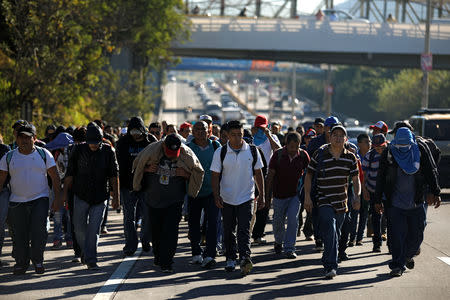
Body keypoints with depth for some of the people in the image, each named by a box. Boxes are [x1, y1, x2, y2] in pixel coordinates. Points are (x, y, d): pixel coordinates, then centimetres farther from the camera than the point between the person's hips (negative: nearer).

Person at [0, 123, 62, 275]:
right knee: (19, 235, 0)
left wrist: (57, 198, -3)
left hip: (40, 199, -1)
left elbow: (54, 177, 3)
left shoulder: (44, 154, 2)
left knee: (39, 231, -13)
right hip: (17, 202, 1)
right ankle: (21, 263, 18)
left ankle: (37, 260, 7)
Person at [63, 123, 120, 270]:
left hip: (100, 197, -1)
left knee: (94, 230, -6)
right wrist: (65, 193, -1)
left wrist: (116, 196, 0)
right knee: (80, 228, 7)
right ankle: (84, 251, 34)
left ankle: (91, 260, -2)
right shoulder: (78, 150, -2)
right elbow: (70, 173, 2)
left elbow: (114, 175, 3)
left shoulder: (108, 151, -1)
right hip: (81, 195, 1)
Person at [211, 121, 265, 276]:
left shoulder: (252, 151, -1)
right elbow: (215, 176, -1)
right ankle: (230, 259, 21)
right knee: (228, 231, 10)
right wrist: (216, 196, -11)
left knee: (244, 230, -12)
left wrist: (261, 195, 6)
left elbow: (258, 174, 7)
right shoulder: (221, 152, -4)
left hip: (246, 197, -1)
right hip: (227, 198, 1)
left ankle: (245, 258, -20)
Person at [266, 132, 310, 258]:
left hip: (295, 194, 0)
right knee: (278, 222, 10)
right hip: (280, 194, 0)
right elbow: (270, 175, -3)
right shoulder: (278, 155, -9)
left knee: (293, 220, -12)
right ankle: (278, 242, 38)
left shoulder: (303, 155, -6)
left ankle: (289, 249, -5)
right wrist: (268, 195, -3)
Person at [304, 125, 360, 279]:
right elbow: (309, 175, 1)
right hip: (324, 201, -4)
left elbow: (355, 179, 9)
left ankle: (327, 261, 34)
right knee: (330, 232, -20)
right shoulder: (320, 154, -6)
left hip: (341, 202, 5)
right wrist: (307, 196, -7)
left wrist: (357, 196, -7)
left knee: (336, 234, 15)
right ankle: (331, 266, -23)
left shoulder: (350, 157, 4)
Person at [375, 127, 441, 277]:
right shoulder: (388, 153, -4)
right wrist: (378, 200, 3)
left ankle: (408, 255, 35)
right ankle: (397, 265, 3)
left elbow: (430, 173, 6)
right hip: (395, 203, -1)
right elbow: (381, 178, 3)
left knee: (416, 235, 7)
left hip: (416, 203, 1)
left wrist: (436, 193, 2)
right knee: (397, 235, -6)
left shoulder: (419, 150, -1)